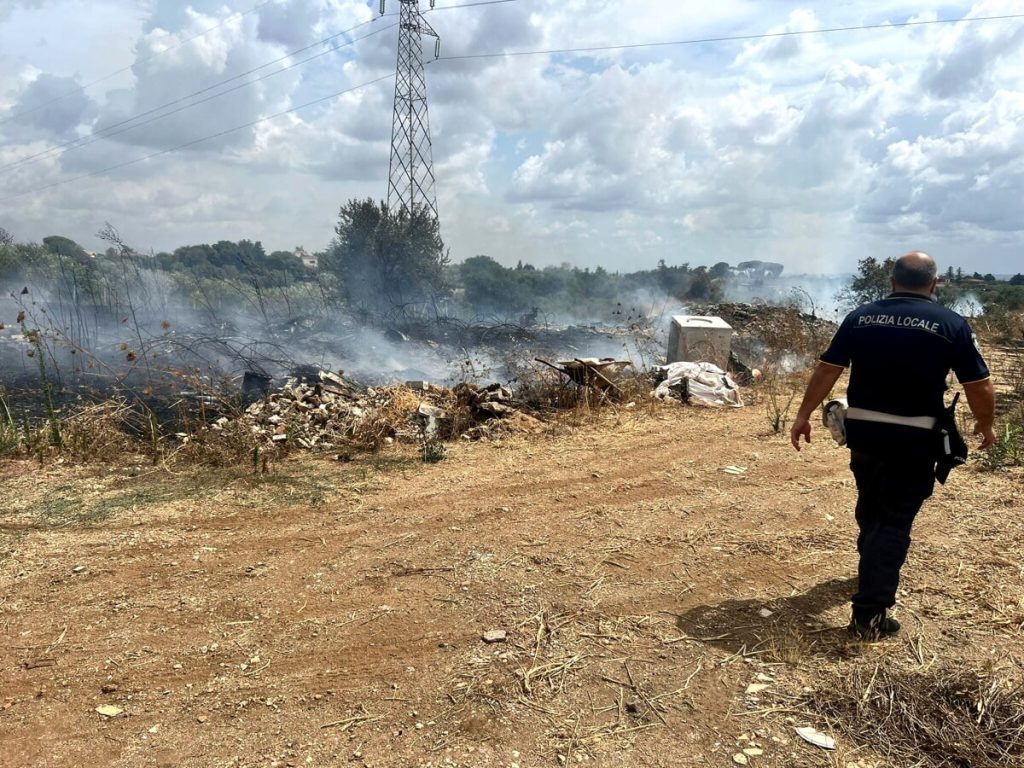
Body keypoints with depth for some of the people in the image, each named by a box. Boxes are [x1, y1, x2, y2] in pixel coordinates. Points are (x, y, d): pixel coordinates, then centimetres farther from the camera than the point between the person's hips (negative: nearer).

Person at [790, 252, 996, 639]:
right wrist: (986, 424, 15)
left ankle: (873, 566, 48)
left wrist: (804, 415, 7)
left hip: (863, 431, 3)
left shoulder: (860, 317, 1)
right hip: (915, 438, -3)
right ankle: (870, 613, -3)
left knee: (870, 505, 24)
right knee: (895, 519, 1)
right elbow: (979, 385, -3)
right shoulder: (952, 324, -5)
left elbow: (826, 370, 0)